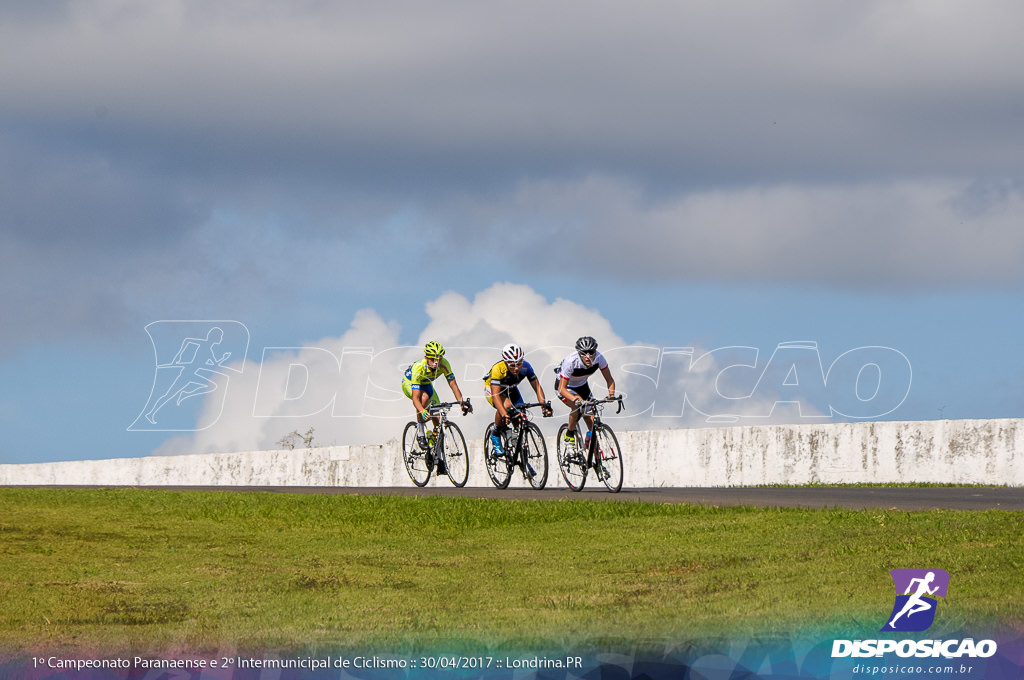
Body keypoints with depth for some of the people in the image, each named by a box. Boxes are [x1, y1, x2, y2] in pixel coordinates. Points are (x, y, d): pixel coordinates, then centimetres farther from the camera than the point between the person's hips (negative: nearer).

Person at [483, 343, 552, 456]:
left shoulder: (525, 366, -28)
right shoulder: (498, 369, -39)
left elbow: (537, 386, -24)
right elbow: (495, 395, -43)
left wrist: (544, 406, -39)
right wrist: (504, 415, -56)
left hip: (510, 390, 5)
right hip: (491, 388, -5)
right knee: (506, 406, -35)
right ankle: (495, 435, -10)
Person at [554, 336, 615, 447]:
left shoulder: (599, 358, -27)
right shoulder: (571, 362, -38)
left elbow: (609, 380, -15)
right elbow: (562, 388, -35)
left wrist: (611, 395, -35)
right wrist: (576, 399, -52)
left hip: (581, 386, 4)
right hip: (565, 387, -4)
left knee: (591, 422, -4)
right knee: (579, 405, -32)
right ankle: (569, 435, -9)